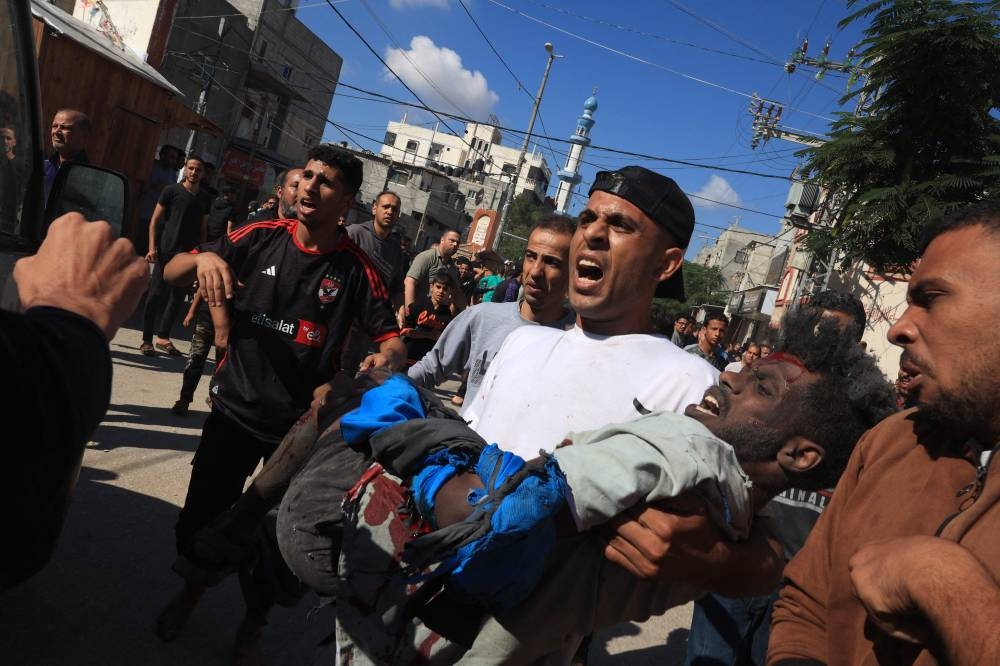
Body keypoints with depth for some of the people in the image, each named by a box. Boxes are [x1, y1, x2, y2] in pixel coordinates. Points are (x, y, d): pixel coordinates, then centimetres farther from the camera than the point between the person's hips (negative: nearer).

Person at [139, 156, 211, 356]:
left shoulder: (204, 199, 14)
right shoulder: (171, 191, 1)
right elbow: (155, 220, 0)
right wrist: (152, 247, -9)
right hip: (167, 251, -4)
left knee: (178, 298, 8)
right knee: (156, 295, -4)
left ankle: (163, 337, 20)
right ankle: (146, 341, 3)